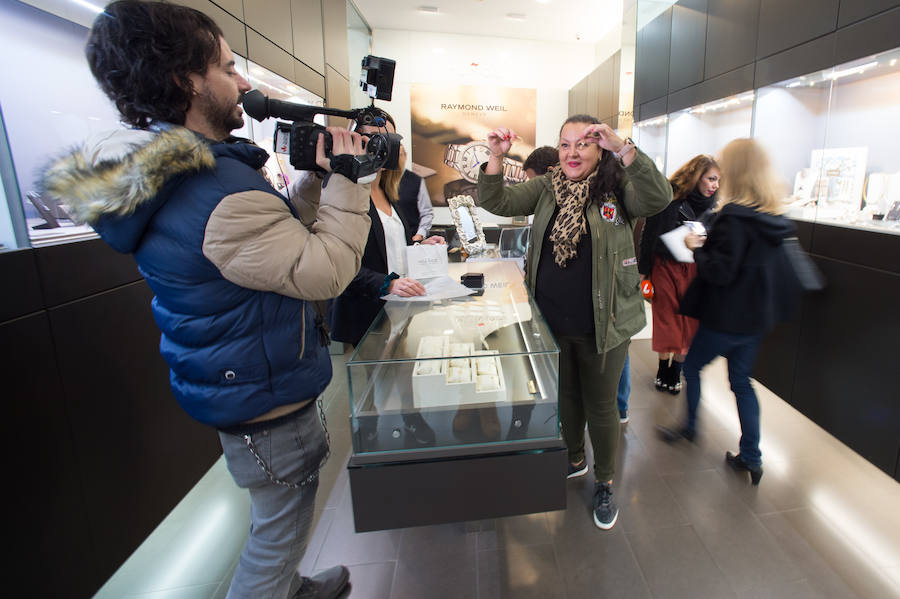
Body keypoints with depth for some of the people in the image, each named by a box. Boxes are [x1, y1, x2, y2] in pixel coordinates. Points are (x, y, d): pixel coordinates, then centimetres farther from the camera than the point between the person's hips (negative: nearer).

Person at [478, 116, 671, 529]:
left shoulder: (616, 189, -8)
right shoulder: (546, 188, 3)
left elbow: (658, 198, -27)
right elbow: (496, 203, -3)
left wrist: (623, 148, -33)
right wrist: (496, 157, -18)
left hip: (601, 326, -3)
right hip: (552, 323, 4)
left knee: (600, 406, 13)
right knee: (566, 396, 23)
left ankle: (604, 482, 37)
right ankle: (574, 459, 50)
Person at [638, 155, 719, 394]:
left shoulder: (712, 204, 3)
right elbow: (650, 235, -7)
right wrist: (644, 271, -7)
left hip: (694, 268, 4)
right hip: (664, 265, -3)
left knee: (689, 322, 5)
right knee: (666, 318, 5)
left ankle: (675, 371, 22)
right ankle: (663, 369, 24)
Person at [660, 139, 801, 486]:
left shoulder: (735, 218, -21)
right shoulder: (773, 217, 5)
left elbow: (720, 271, -24)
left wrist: (697, 248, -10)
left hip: (727, 317, -8)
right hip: (756, 314, 8)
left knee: (692, 367, 15)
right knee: (742, 380, 17)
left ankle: (690, 427, 33)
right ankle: (751, 458, 22)